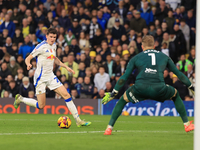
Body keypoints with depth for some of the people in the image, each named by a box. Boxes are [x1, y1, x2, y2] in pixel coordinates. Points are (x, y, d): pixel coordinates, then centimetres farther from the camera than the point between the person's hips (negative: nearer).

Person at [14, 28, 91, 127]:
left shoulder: (53, 46, 10)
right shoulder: (42, 46, -13)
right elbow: (28, 58, -13)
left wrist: (66, 67, 21)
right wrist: (28, 64, -36)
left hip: (51, 76, 7)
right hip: (41, 77, -7)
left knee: (66, 95, -5)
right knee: (41, 105, -5)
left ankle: (78, 120, -1)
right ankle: (20, 99, 20)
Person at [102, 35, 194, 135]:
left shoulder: (136, 58, 22)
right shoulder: (164, 57, 27)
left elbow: (124, 77, 18)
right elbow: (179, 74, 33)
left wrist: (113, 93, 22)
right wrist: (191, 87, 45)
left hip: (140, 89, -1)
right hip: (159, 89, 1)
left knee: (123, 99, 29)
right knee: (175, 94, 33)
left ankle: (109, 127, 19)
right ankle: (187, 124, 32)